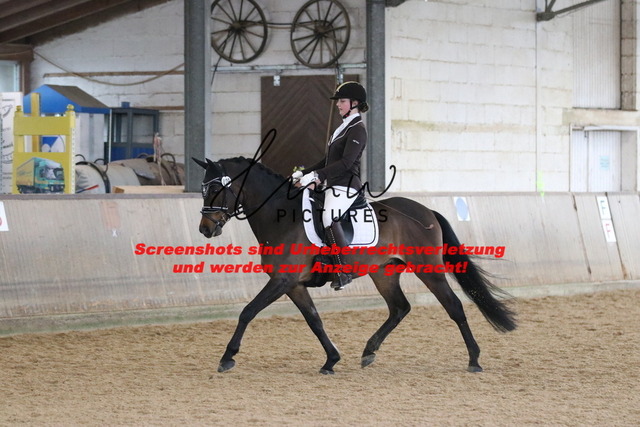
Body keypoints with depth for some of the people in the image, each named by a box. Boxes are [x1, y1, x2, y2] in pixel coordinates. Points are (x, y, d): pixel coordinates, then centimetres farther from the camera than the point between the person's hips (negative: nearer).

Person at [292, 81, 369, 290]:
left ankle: (344, 271, -35)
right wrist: (304, 173, 19)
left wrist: (317, 175, -26)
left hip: (346, 186, -11)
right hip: (333, 186, 11)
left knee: (329, 216, -35)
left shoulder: (357, 130, -9)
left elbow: (346, 162, -20)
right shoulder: (344, 128, 21)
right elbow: (328, 160, 27)